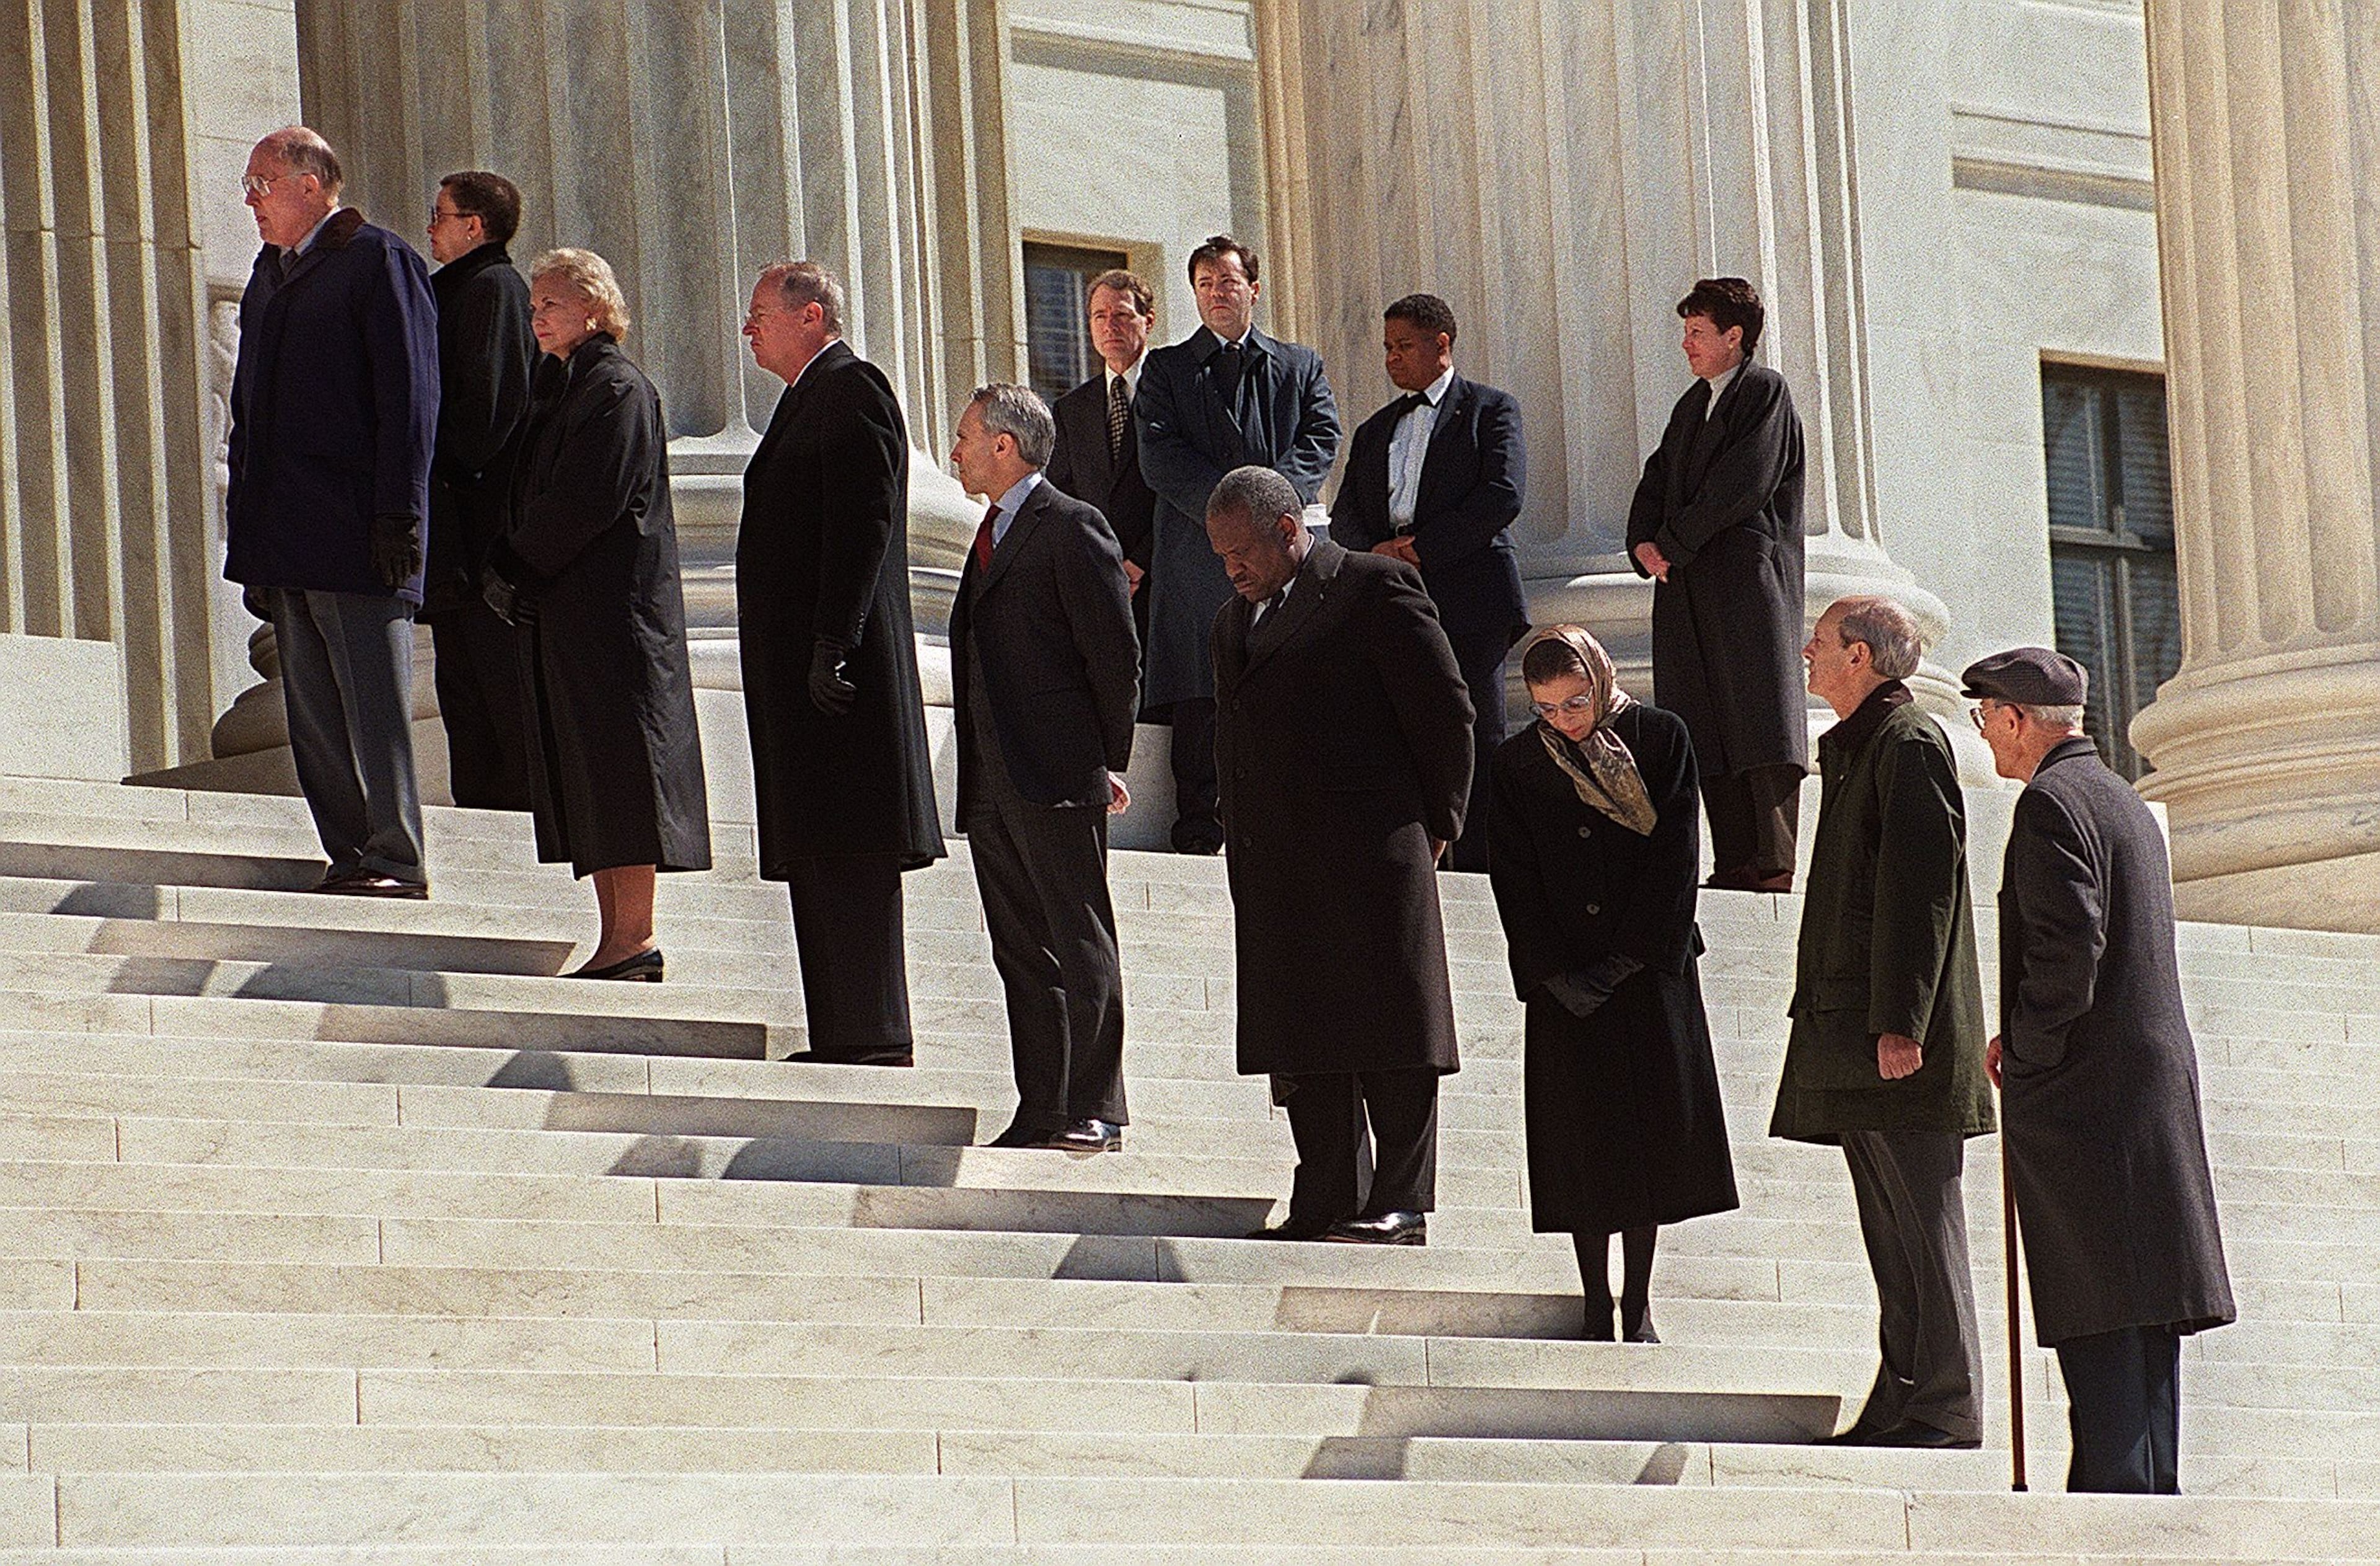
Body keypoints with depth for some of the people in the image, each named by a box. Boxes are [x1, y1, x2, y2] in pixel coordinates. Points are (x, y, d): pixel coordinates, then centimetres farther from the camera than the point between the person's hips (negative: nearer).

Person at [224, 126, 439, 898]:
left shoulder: (379, 262, -4)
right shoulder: (269, 275, 21)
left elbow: (409, 397, -9)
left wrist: (399, 515, -15)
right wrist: (248, 531, 16)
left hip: (355, 530, -8)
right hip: (285, 538, 8)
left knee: (374, 703, -7)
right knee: (312, 714, 7)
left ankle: (396, 859, -4)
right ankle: (349, 857, 11)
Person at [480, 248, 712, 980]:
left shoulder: (619, 391, -9)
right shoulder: (556, 390, 19)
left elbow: (588, 503, -17)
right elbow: (531, 498, 20)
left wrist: (516, 567, -10)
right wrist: (501, 568, 4)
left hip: (611, 604, -9)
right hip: (558, 610, 9)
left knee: (617, 758, -10)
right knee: (579, 769, 6)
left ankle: (635, 937, -11)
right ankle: (616, 933, 6)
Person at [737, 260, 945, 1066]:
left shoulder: (852, 389, -9)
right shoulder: (807, 397, 22)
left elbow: (863, 520, -18)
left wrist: (833, 645, -23)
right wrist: (796, 657, 17)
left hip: (837, 659, -10)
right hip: (795, 662, 10)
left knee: (848, 855, -11)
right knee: (817, 856, 9)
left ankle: (872, 1036, -11)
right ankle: (840, 1037, 10)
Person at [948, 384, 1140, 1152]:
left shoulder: (1072, 529, -8)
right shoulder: (993, 534, 19)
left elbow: (1116, 656, -9)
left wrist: (1105, 763, -5)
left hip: (1057, 778, -9)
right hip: (992, 786, 9)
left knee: (1081, 949, -4)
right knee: (1023, 956, 9)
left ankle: (1095, 1110, -1)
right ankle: (1041, 1111, 12)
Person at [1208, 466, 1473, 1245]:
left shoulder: (1374, 590, -4)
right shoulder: (1234, 621, 19)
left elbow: (1445, 709, -4)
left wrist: (1435, 823, -1)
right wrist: (1242, 847, 13)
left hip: (1371, 852, -7)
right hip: (1272, 872, 7)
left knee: (1389, 1029, -4)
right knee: (1299, 1039, 5)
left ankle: (1402, 1203, -2)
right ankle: (1323, 1204, 9)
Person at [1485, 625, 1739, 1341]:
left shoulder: (1661, 739, -2)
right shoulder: (1517, 764, 1)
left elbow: (1676, 857, -4)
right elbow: (1515, 880, 0)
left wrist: (1628, 960, -10)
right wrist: (1555, 977, -10)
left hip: (1650, 967, -1)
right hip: (1567, 980, 1)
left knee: (1651, 1133, 0)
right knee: (1582, 1139, -1)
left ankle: (1639, 1303, 7)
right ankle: (1597, 1305, 5)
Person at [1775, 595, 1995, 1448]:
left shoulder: (1910, 746, -9)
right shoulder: (1853, 750, 21)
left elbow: (1921, 889, -17)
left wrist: (1899, 1024, -23)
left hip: (1903, 1038, -10)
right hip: (1854, 1036, 10)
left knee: (1923, 1226, -8)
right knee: (1891, 1231, 9)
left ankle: (1946, 1410, -8)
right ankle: (1900, 1409, 11)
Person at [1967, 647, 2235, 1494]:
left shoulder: (2052, 802, -10)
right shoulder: (2128, 805, 20)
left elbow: (2069, 948, -20)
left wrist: (2024, 1051, -9)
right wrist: (2025, 1040, 15)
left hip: (2082, 1098, -9)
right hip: (2154, 1082, 9)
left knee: (2101, 1321, -11)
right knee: (2140, 1316, 9)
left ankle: (2122, 1494, -14)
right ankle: (2151, 1489, 10)